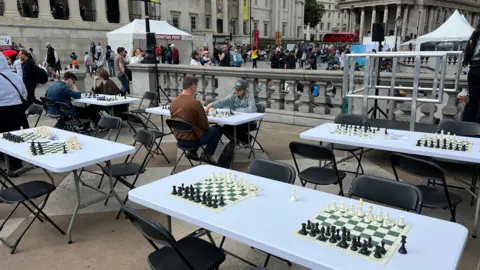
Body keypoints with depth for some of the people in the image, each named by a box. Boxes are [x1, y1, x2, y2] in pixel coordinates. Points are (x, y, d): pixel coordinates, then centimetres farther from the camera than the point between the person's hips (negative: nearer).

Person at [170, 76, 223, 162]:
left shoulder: (173, 102, -1)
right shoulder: (195, 102, -22)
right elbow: (205, 126, -14)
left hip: (179, 138, 7)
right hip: (191, 140, -7)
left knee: (197, 129, 32)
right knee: (218, 129, 11)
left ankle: (192, 152, 23)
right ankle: (207, 155, 13)